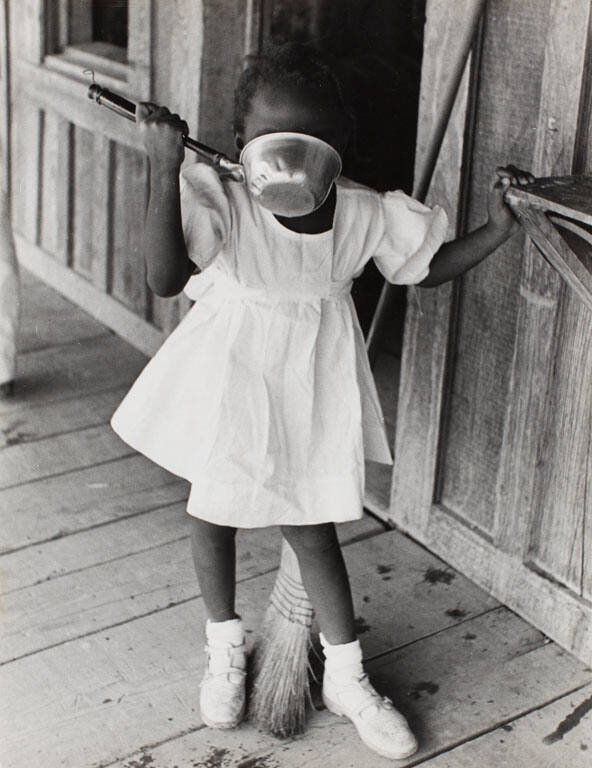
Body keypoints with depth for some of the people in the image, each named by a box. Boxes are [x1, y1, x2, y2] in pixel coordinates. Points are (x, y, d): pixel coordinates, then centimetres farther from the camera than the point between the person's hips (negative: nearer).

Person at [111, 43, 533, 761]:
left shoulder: (364, 214, -14)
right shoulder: (221, 202, -24)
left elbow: (428, 267, 3)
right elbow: (164, 278, -39)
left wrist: (497, 226, -10)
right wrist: (163, 168, -46)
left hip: (312, 390, 1)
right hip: (226, 382, -1)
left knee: (312, 531, 9)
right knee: (212, 514, 15)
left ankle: (346, 676, 29)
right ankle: (225, 645, 42)